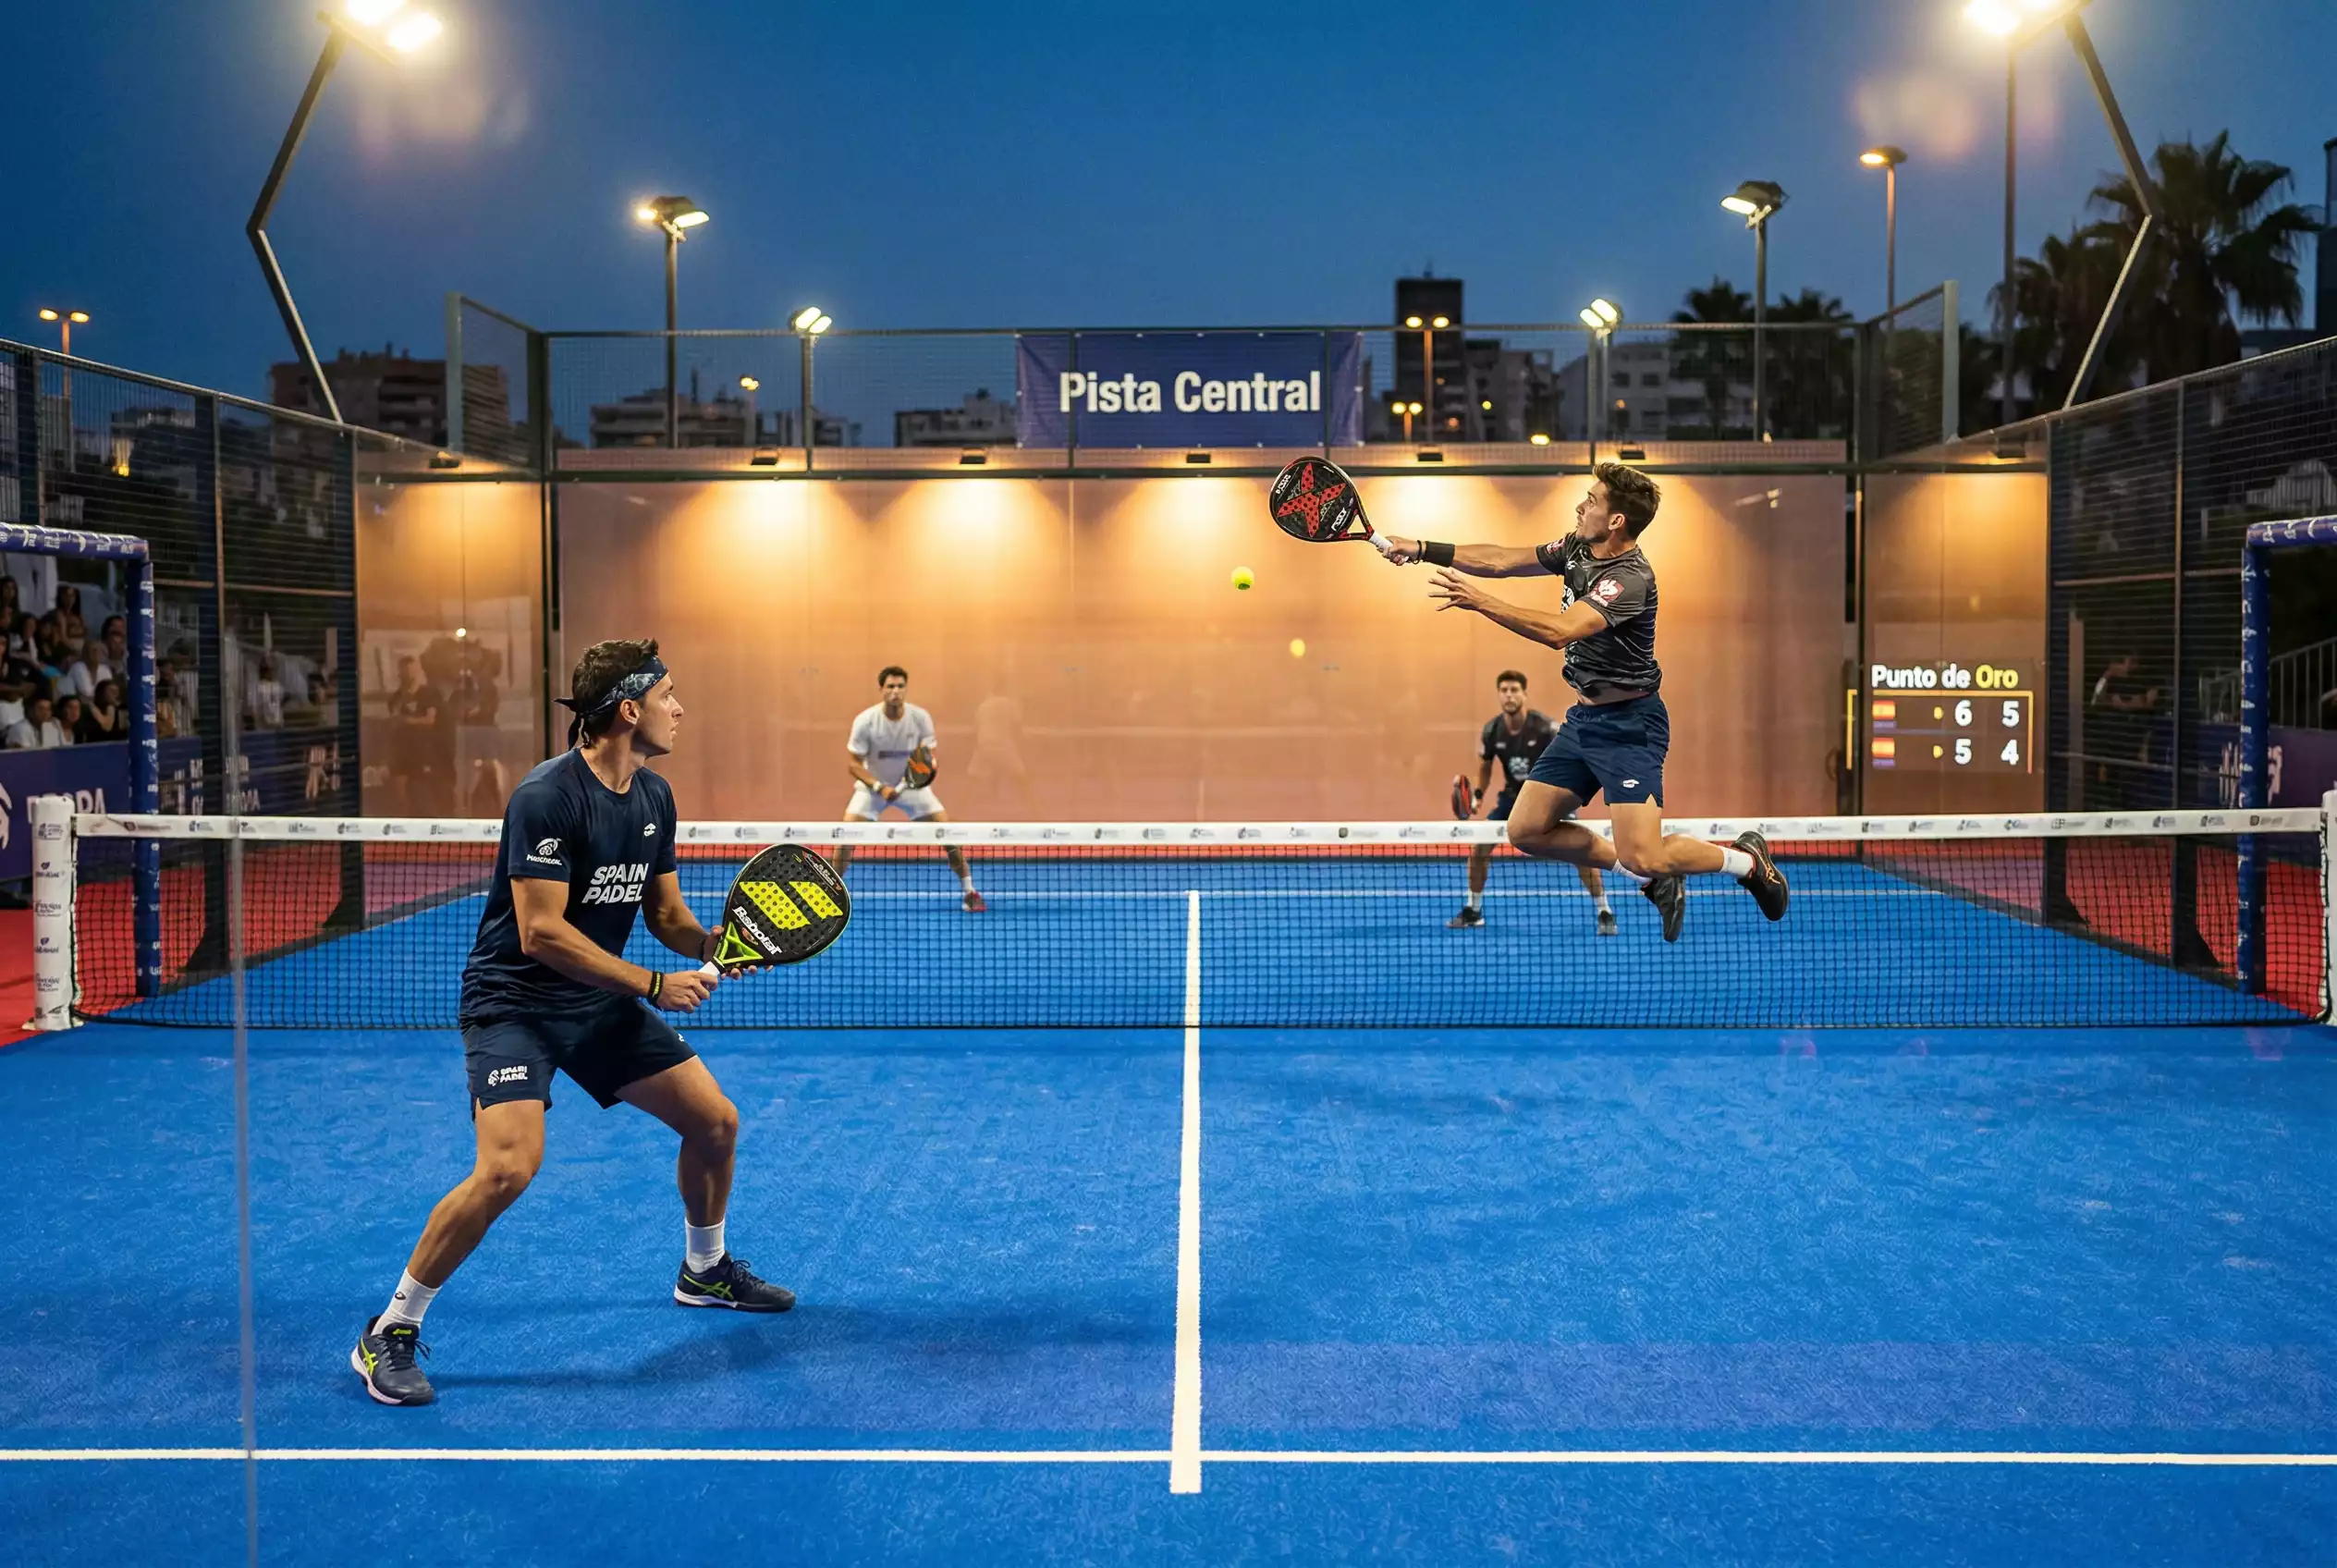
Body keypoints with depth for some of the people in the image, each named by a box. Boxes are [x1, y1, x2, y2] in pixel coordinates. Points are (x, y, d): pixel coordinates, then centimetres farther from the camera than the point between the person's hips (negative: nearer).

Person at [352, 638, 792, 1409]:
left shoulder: (653, 796, 3)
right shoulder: (548, 796, -22)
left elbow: (665, 912, 12)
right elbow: (542, 933, -25)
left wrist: (717, 945, -9)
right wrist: (654, 984, -22)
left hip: (599, 1001, 8)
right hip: (514, 1003, -8)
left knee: (715, 1121, 9)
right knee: (509, 1167, -25)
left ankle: (705, 1268, 36)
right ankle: (389, 1332, -6)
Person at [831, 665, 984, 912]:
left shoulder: (921, 718, -17)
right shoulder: (865, 721, -20)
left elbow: (929, 759, -10)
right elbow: (853, 763, -15)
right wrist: (879, 787, -27)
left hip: (912, 786, 1)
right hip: (872, 785, -1)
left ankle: (969, 892, 3)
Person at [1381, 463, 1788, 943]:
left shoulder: (1630, 578, -23)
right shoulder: (1577, 548, 4)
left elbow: (1559, 631, -35)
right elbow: (1503, 560, 9)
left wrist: (1478, 601, -38)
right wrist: (1422, 549, 3)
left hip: (1629, 723, -9)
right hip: (1584, 717, 9)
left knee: (1641, 858, -18)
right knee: (1526, 830, 7)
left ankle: (1745, 858, 12)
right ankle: (1656, 880, 20)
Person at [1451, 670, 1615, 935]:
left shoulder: (1544, 726, -23)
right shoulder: (1491, 731, -11)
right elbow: (1485, 766, 8)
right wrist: (1478, 794, -6)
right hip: (1513, 796, 4)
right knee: (1479, 846, -5)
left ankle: (1604, 913, -7)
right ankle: (1473, 911, 13)